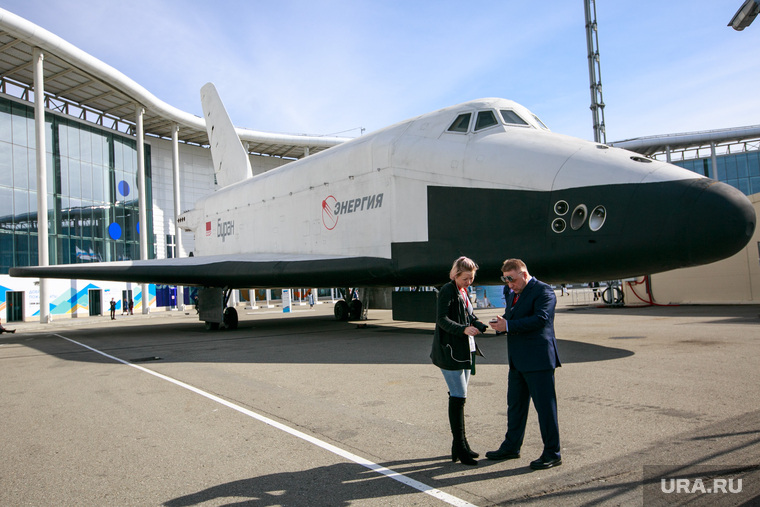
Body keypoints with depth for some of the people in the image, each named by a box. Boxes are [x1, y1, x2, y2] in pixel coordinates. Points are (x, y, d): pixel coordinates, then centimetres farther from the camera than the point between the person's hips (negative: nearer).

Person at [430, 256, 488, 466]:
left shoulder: (464, 292, 16)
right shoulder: (447, 291, -11)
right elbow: (442, 319, -19)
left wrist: (484, 326, 0)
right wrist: (464, 329, -30)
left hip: (464, 351, 9)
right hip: (450, 351, -9)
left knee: (458, 397, 13)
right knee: (458, 397, -9)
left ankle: (459, 445, 21)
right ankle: (460, 447, -2)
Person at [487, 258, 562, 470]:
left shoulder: (543, 291, -11)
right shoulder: (514, 294, 17)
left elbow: (541, 318, -24)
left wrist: (508, 326, -24)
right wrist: (501, 323, -2)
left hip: (538, 360, -9)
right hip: (518, 361, 9)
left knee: (545, 406, 0)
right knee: (515, 405, 17)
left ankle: (552, 454, 12)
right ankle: (511, 447, 30)